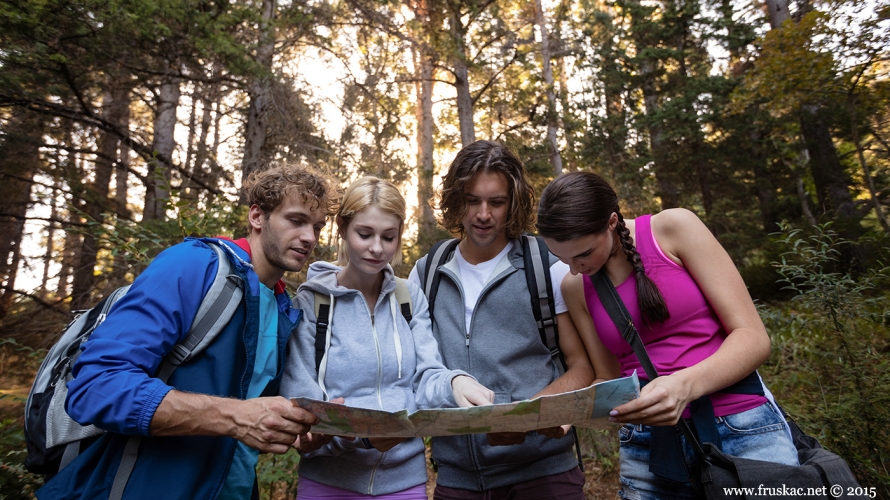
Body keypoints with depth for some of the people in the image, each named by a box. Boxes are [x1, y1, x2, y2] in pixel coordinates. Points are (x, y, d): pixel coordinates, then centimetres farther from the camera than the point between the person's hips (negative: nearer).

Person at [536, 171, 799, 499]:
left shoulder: (673, 228, -9)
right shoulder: (574, 288, 2)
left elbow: (753, 337, -11)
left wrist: (685, 385, -28)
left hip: (743, 431, -2)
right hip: (647, 447, 3)